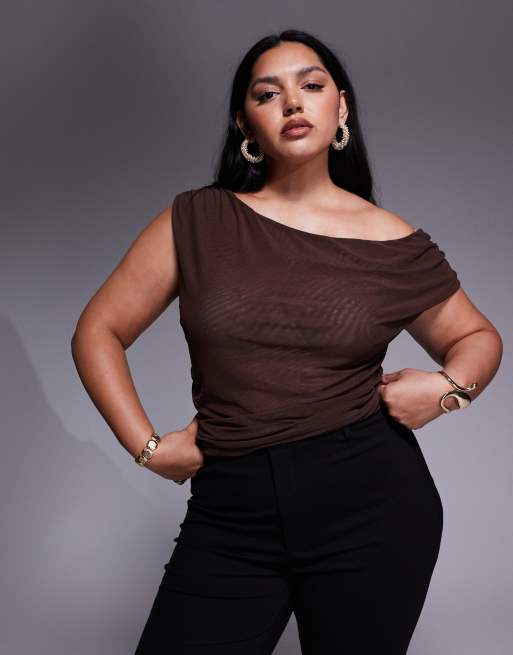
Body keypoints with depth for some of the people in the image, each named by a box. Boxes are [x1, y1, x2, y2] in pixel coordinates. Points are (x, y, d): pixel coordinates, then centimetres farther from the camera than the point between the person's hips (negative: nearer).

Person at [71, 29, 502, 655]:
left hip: (372, 502, 0)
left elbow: (478, 337, 15)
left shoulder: (391, 242, 1)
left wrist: (448, 388, -6)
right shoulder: (197, 221, 1)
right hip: (230, 512, 1)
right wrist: (147, 446, -3)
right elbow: (98, 330, 5)